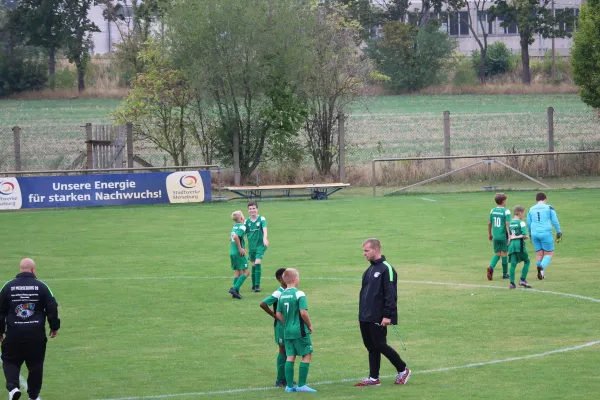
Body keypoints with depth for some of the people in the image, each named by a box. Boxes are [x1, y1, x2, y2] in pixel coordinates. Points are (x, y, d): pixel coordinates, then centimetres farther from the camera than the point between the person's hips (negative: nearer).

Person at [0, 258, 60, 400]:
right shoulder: (41, 286, -1)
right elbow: (52, 308, 0)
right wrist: (54, 327, 12)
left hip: (14, 334, 0)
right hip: (37, 334, 0)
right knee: (36, 364, 12)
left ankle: (13, 387, -13)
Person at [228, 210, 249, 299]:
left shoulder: (235, 226, 12)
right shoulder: (242, 226, -13)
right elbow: (235, 237, -27)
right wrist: (240, 248, -19)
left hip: (232, 251, 8)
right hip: (238, 253, -8)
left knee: (238, 272, 14)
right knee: (246, 272, -3)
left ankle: (236, 292, 11)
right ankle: (234, 288, -14)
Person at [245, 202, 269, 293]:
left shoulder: (261, 219, -7)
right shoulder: (247, 221, 3)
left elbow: (264, 229, -21)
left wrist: (265, 238, -38)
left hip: (260, 245, -4)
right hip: (251, 246, 4)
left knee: (258, 263, -16)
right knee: (253, 265, 8)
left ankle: (257, 285, -13)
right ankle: (253, 285, 19)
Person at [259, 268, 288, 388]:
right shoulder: (278, 293, -17)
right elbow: (263, 304, -23)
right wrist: (274, 315, -15)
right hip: (281, 325, -7)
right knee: (283, 351, -2)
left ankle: (285, 378, 20)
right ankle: (280, 380, 4)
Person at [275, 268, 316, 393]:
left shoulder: (282, 295, 6)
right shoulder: (299, 294, -13)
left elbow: (278, 314, 8)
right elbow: (303, 312, -20)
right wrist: (310, 325, -6)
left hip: (287, 331, 6)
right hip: (300, 331, -6)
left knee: (290, 357, 10)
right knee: (307, 355, 3)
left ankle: (289, 386, 10)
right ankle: (301, 385, 0)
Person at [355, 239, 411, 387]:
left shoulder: (386, 269, -12)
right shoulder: (370, 270, 16)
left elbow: (391, 294, -17)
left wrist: (388, 315, -21)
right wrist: (361, 314, 18)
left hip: (377, 318, -8)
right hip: (365, 318, 8)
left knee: (379, 345, -4)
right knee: (371, 347, 9)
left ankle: (403, 370, 10)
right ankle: (373, 378, 13)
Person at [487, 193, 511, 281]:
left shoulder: (493, 210, 5)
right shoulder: (506, 211, -10)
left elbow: (489, 223, 11)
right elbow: (507, 224, -16)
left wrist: (489, 234, 23)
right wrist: (509, 236, -14)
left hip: (495, 236, 4)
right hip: (504, 236, -4)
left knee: (497, 254, 13)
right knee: (504, 254, 8)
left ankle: (491, 267, -14)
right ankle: (505, 273, 16)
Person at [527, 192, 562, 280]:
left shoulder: (531, 209, 11)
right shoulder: (549, 208, 0)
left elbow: (528, 223, 18)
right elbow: (555, 221, -1)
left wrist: (530, 235, 31)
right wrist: (559, 233, 7)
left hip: (535, 233, 4)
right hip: (546, 233, -4)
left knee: (539, 253, 14)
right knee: (549, 253, 3)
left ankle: (540, 274, 13)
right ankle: (542, 267, -24)